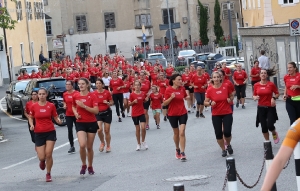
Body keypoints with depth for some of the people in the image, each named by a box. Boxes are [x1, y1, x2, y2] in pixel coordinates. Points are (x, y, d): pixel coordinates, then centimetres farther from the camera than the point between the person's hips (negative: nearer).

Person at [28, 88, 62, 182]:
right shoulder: (34, 106, -1)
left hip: (50, 132, 0)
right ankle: (42, 161, 36)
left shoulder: (51, 106, -2)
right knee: (41, 157, -4)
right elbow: (30, 117, 12)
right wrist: (31, 125, -7)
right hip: (39, 133, 1)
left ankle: (48, 174, 13)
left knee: (48, 154, -7)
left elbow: (56, 118, 6)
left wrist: (59, 121, -17)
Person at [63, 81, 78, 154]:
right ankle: (72, 146, 9)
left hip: (76, 114, -4)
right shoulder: (64, 94, 4)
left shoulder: (76, 93, -12)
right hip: (68, 115, 4)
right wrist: (64, 105, 2)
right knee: (69, 130, 0)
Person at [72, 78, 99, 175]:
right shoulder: (75, 96, 1)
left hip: (91, 123, -1)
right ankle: (83, 165, 5)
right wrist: (75, 113, 0)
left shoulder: (92, 96, -7)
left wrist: (84, 106, -21)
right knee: (82, 145, -18)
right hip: (80, 123, 1)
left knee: (89, 147, 7)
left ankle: (90, 167, 28)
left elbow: (96, 111, -15)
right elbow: (73, 106, 22)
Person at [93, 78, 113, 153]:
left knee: (107, 131, 4)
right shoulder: (94, 94, -3)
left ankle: (108, 146, 22)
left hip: (107, 112, 0)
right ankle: (102, 143, 11)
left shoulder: (107, 92, -5)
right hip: (98, 113, 0)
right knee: (99, 129, -16)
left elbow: (112, 103, 3)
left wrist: (107, 103, -16)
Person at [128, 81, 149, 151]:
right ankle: (139, 144, 19)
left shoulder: (143, 94, 1)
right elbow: (129, 104, -2)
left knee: (143, 128, -11)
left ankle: (143, 142, 12)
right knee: (137, 129, 6)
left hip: (142, 113, 1)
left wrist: (146, 99, -4)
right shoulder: (132, 94, -6)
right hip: (134, 114, -1)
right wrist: (133, 102, -19)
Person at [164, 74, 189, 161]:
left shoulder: (182, 88, -3)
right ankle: (177, 149, 36)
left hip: (183, 113, 1)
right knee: (176, 133, 13)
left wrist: (187, 97, -6)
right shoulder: (168, 90, -12)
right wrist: (171, 97, -26)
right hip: (172, 114, -1)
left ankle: (182, 153, -8)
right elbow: (164, 103, -11)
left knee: (182, 133, -9)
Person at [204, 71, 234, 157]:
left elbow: (231, 95, 11)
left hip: (227, 113, 0)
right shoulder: (209, 90, -9)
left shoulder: (225, 86, -6)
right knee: (218, 133, 3)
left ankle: (228, 145, 23)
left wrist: (230, 99, -10)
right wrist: (210, 103, -22)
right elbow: (205, 102, -2)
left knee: (227, 132, -10)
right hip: (216, 114, 0)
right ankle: (223, 149, 25)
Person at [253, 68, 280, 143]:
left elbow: (277, 94, 4)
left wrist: (274, 98, -15)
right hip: (261, 108, 2)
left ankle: (274, 134, 22)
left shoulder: (271, 84, -6)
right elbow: (254, 95, 9)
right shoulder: (256, 85, 0)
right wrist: (255, 98, -13)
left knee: (270, 125, -13)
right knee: (264, 127, 4)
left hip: (270, 107, -2)